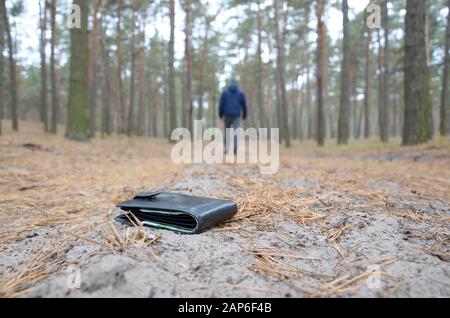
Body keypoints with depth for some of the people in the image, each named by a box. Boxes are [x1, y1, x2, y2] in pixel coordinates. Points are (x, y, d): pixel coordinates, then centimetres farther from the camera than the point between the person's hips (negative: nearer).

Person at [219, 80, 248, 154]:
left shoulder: (225, 92, 6)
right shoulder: (241, 93, 6)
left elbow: (221, 104, 1)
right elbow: (244, 105, 6)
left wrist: (221, 115, 8)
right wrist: (244, 115, 16)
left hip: (227, 115, 1)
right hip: (237, 115, -1)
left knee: (226, 132, 13)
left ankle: (226, 148, 6)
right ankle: (235, 149, -18)